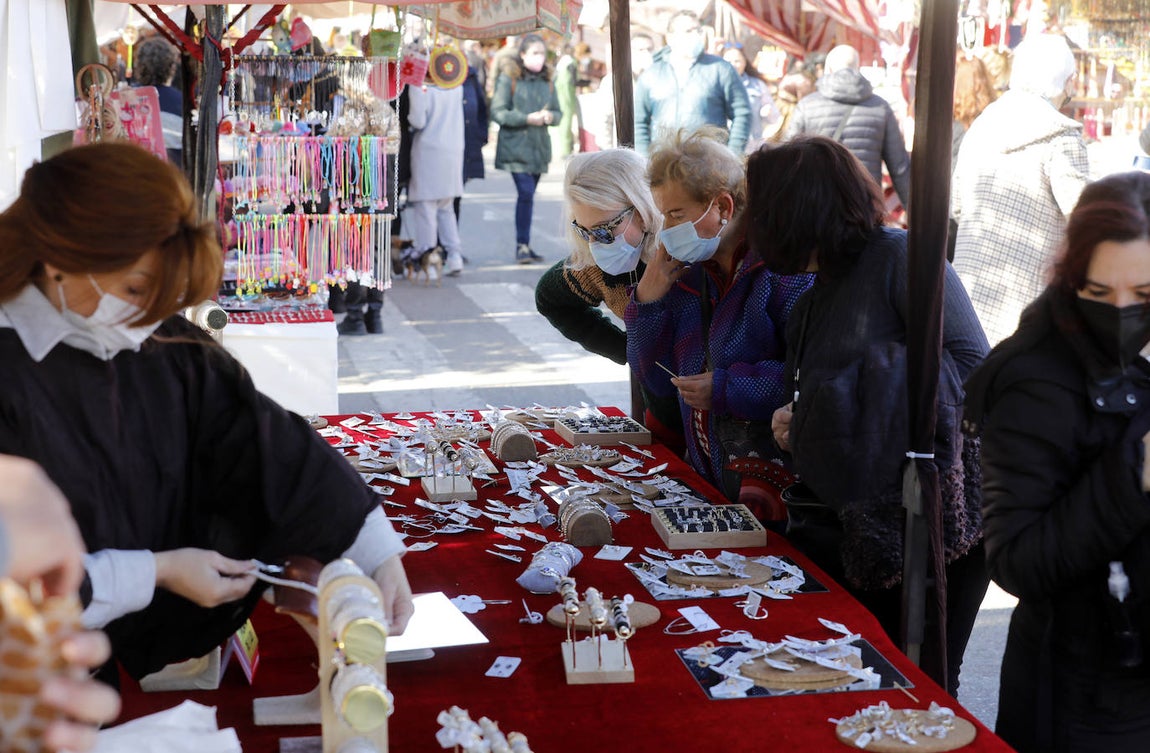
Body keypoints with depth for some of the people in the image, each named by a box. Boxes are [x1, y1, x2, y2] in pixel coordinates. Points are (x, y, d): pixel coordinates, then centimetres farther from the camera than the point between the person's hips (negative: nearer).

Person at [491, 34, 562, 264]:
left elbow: (558, 112, 15)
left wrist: (550, 116, -9)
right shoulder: (508, 78, -5)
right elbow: (497, 112, -10)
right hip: (515, 146, -5)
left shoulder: (547, 81, 12)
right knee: (526, 193, -15)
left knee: (528, 195, 10)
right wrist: (527, 118, -19)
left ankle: (524, 245, 17)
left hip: (539, 147, 5)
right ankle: (522, 245, -9)